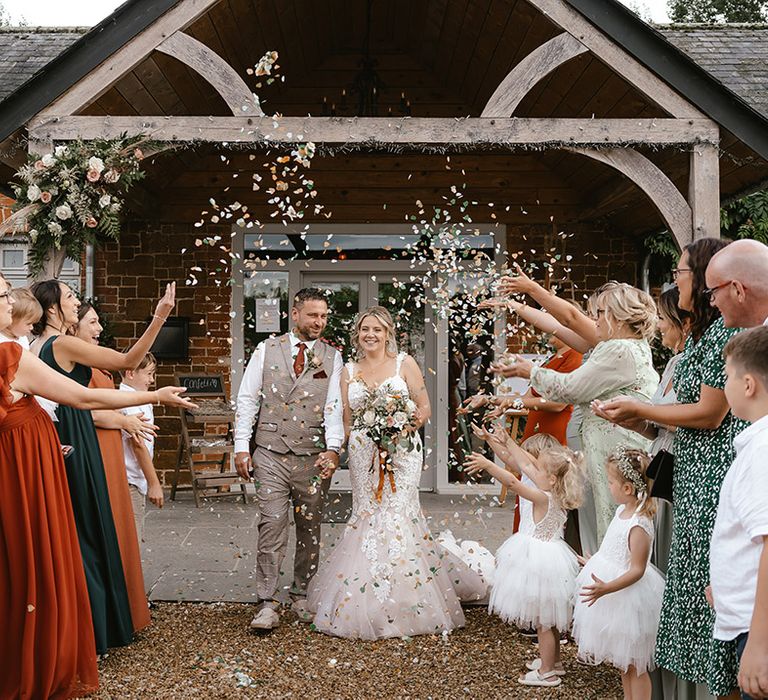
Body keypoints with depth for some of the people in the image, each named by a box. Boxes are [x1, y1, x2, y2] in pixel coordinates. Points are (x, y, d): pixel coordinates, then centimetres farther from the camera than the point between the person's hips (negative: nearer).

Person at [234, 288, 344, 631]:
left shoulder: (332, 357, 6)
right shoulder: (267, 349, 5)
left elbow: (334, 407, -4)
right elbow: (247, 399, 5)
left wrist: (333, 448, -19)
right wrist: (241, 447, -2)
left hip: (313, 456, 1)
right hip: (271, 454, -1)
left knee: (309, 528, 9)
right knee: (272, 525, -7)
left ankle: (302, 596, 24)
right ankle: (267, 603, -3)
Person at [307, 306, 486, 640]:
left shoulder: (404, 363, 3)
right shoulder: (349, 371, 12)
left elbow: (424, 407, 2)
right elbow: (346, 420, 15)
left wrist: (404, 428, -15)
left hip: (401, 452, -3)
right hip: (364, 455, 3)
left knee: (398, 515, -9)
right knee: (367, 516, 1)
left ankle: (405, 608, 1)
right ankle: (370, 607, 12)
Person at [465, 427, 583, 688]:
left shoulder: (543, 498, -23)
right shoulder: (554, 494, 2)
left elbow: (512, 482, -35)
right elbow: (525, 464, 8)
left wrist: (487, 464, -35)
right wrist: (506, 441, 11)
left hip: (541, 564, -9)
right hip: (547, 558, 9)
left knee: (542, 621, 4)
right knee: (547, 620, 23)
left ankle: (546, 673, 15)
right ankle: (554, 661, 37)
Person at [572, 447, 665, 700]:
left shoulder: (639, 525, -25)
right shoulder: (623, 511, 3)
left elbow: (637, 570, -26)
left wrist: (606, 588, -33)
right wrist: (594, 563, 28)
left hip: (627, 598, -9)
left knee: (633, 664, 3)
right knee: (622, 661, 21)